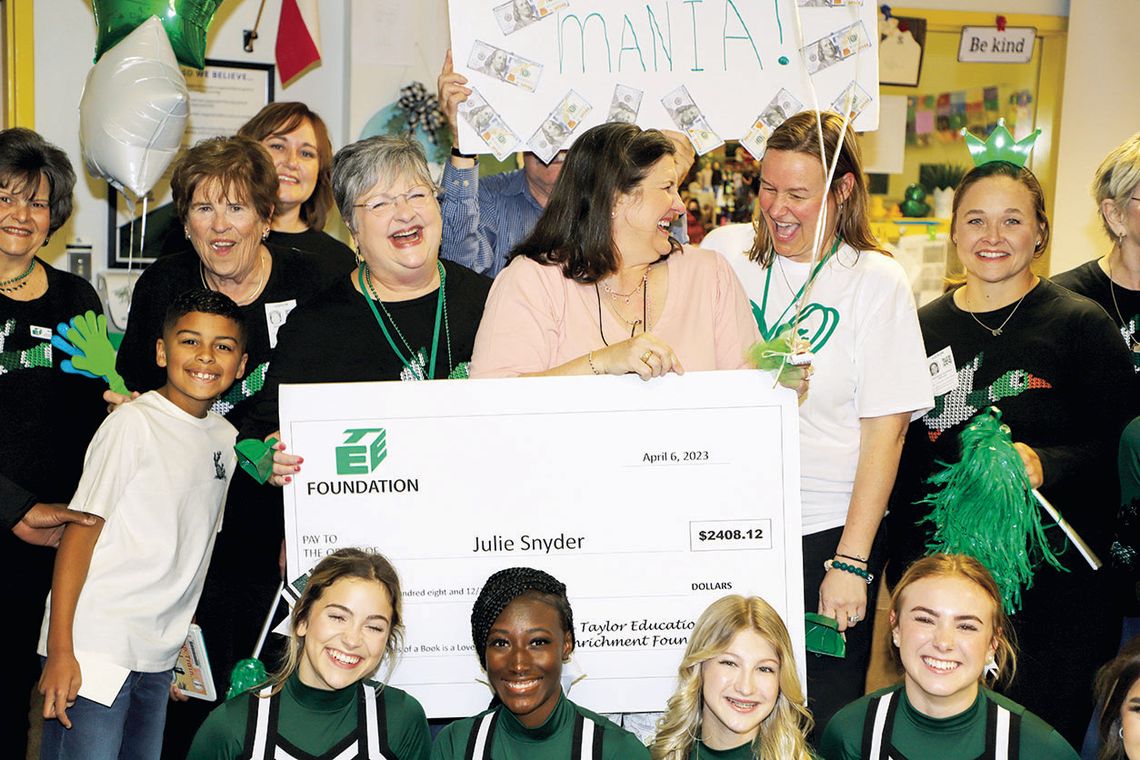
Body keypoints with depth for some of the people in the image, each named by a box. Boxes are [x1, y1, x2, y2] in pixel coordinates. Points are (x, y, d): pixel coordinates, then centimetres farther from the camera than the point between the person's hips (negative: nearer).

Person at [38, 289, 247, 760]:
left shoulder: (225, 438, 10)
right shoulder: (134, 424, -10)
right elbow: (81, 528, -12)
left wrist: (179, 642, 17)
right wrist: (60, 650, -17)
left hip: (160, 657, 7)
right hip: (95, 648, -7)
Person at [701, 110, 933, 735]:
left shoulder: (875, 280, -2)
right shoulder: (723, 250, 4)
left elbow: (885, 428, -6)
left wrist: (851, 561, -10)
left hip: (826, 529, -2)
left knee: (823, 719, 4)